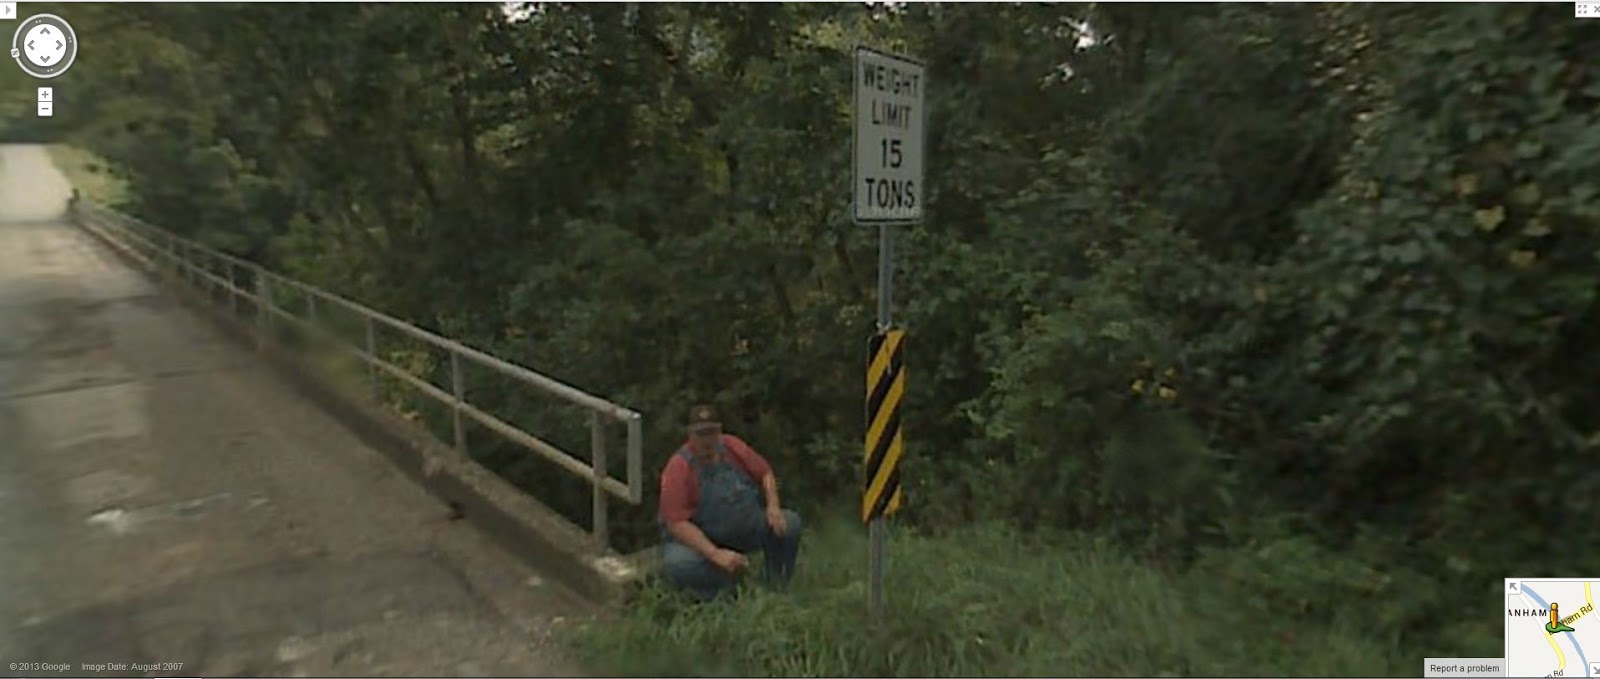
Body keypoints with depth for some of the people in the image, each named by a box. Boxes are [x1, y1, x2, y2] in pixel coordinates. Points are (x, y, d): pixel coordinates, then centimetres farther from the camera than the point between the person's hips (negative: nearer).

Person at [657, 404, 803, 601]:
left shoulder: (732, 446, -7)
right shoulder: (678, 468, -22)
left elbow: (765, 473, 8)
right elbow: (676, 523, -25)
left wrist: (773, 506, -11)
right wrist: (715, 554, -33)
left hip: (745, 529, 4)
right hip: (698, 540, -4)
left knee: (789, 523, -13)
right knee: (677, 564, -35)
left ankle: (776, 587, 7)